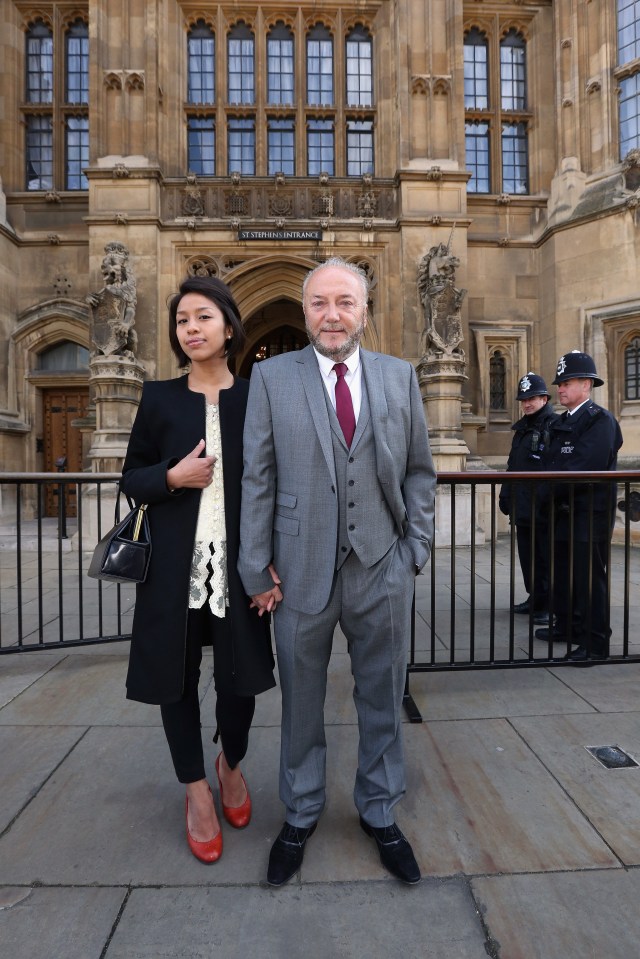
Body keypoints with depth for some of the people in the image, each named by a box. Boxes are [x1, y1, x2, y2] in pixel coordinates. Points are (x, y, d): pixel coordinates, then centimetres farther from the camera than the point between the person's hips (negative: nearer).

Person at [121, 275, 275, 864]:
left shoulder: (256, 398, 2)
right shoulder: (159, 398, 4)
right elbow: (131, 478, 8)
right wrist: (172, 477, -14)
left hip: (238, 560, 0)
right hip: (175, 563, 1)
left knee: (239, 673, 8)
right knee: (176, 674, 10)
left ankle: (232, 764, 40)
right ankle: (196, 789, 35)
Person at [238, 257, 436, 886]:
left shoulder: (400, 376, 5)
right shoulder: (271, 377, -1)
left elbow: (419, 471, 8)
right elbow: (256, 478, -3)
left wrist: (416, 548, 1)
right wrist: (257, 568, -5)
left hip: (382, 571, 2)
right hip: (302, 570, -1)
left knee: (382, 700, 17)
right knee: (300, 703, 17)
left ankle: (380, 814, 43)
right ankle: (300, 816, 43)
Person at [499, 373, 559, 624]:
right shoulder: (521, 429, 18)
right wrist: (505, 495, 17)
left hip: (544, 508, -8)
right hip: (522, 507, 8)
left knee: (545, 559, 0)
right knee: (527, 556, 15)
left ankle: (548, 605, 10)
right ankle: (535, 599, 27)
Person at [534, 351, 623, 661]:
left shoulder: (600, 420, -11)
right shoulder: (562, 421, 15)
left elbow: (587, 469, -22)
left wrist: (554, 493, -13)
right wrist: (554, 498, -1)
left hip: (589, 515, -9)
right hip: (564, 512, 9)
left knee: (588, 578, -2)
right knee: (563, 574, 17)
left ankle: (595, 642, 9)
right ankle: (566, 627, 32)